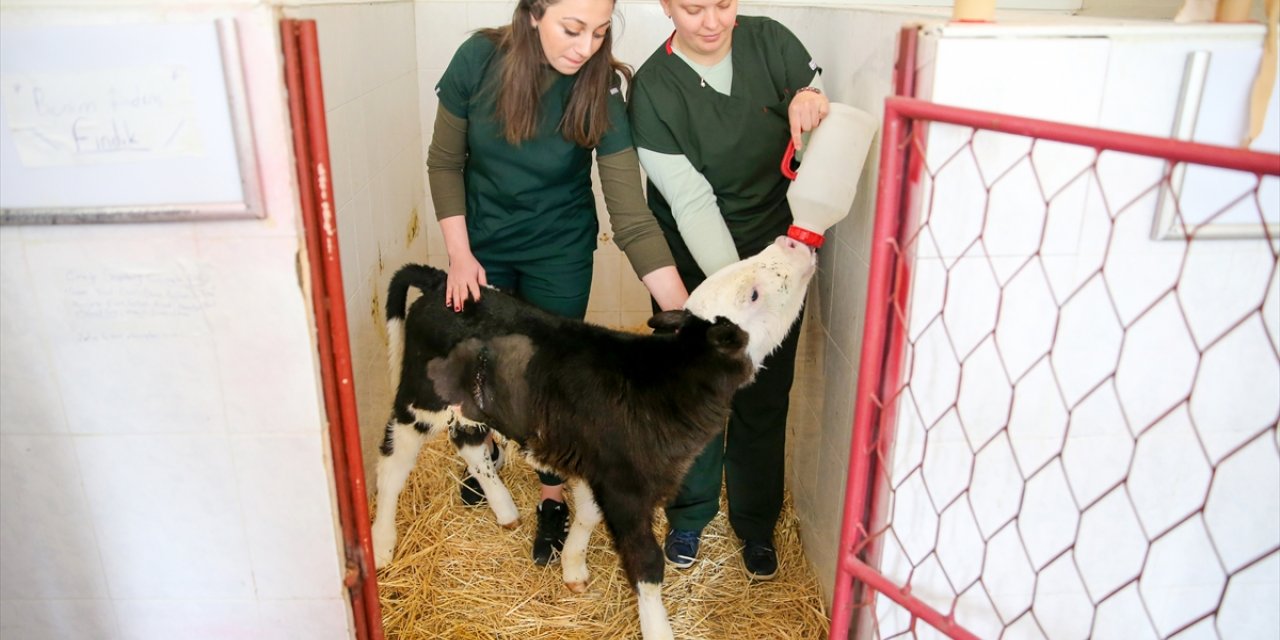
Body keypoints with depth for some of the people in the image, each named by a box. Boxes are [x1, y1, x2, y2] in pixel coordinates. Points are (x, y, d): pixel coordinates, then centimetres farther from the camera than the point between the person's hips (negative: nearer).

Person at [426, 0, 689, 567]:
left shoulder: (599, 93, -24)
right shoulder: (479, 59, -21)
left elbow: (632, 218, -26)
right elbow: (445, 161, -7)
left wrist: (688, 319, -34)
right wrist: (459, 253, -11)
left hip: (560, 254, -1)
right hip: (482, 246, 2)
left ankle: (552, 498, 31)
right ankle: (485, 446, 50)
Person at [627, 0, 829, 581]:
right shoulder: (652, 89, -16)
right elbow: (692, 204, -21)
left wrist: (810, 101, -23)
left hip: (777, 254, 2)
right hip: (697, 264, -2)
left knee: (763, 398, 10)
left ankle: (756, 524, 32)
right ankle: (690, 514, 35)